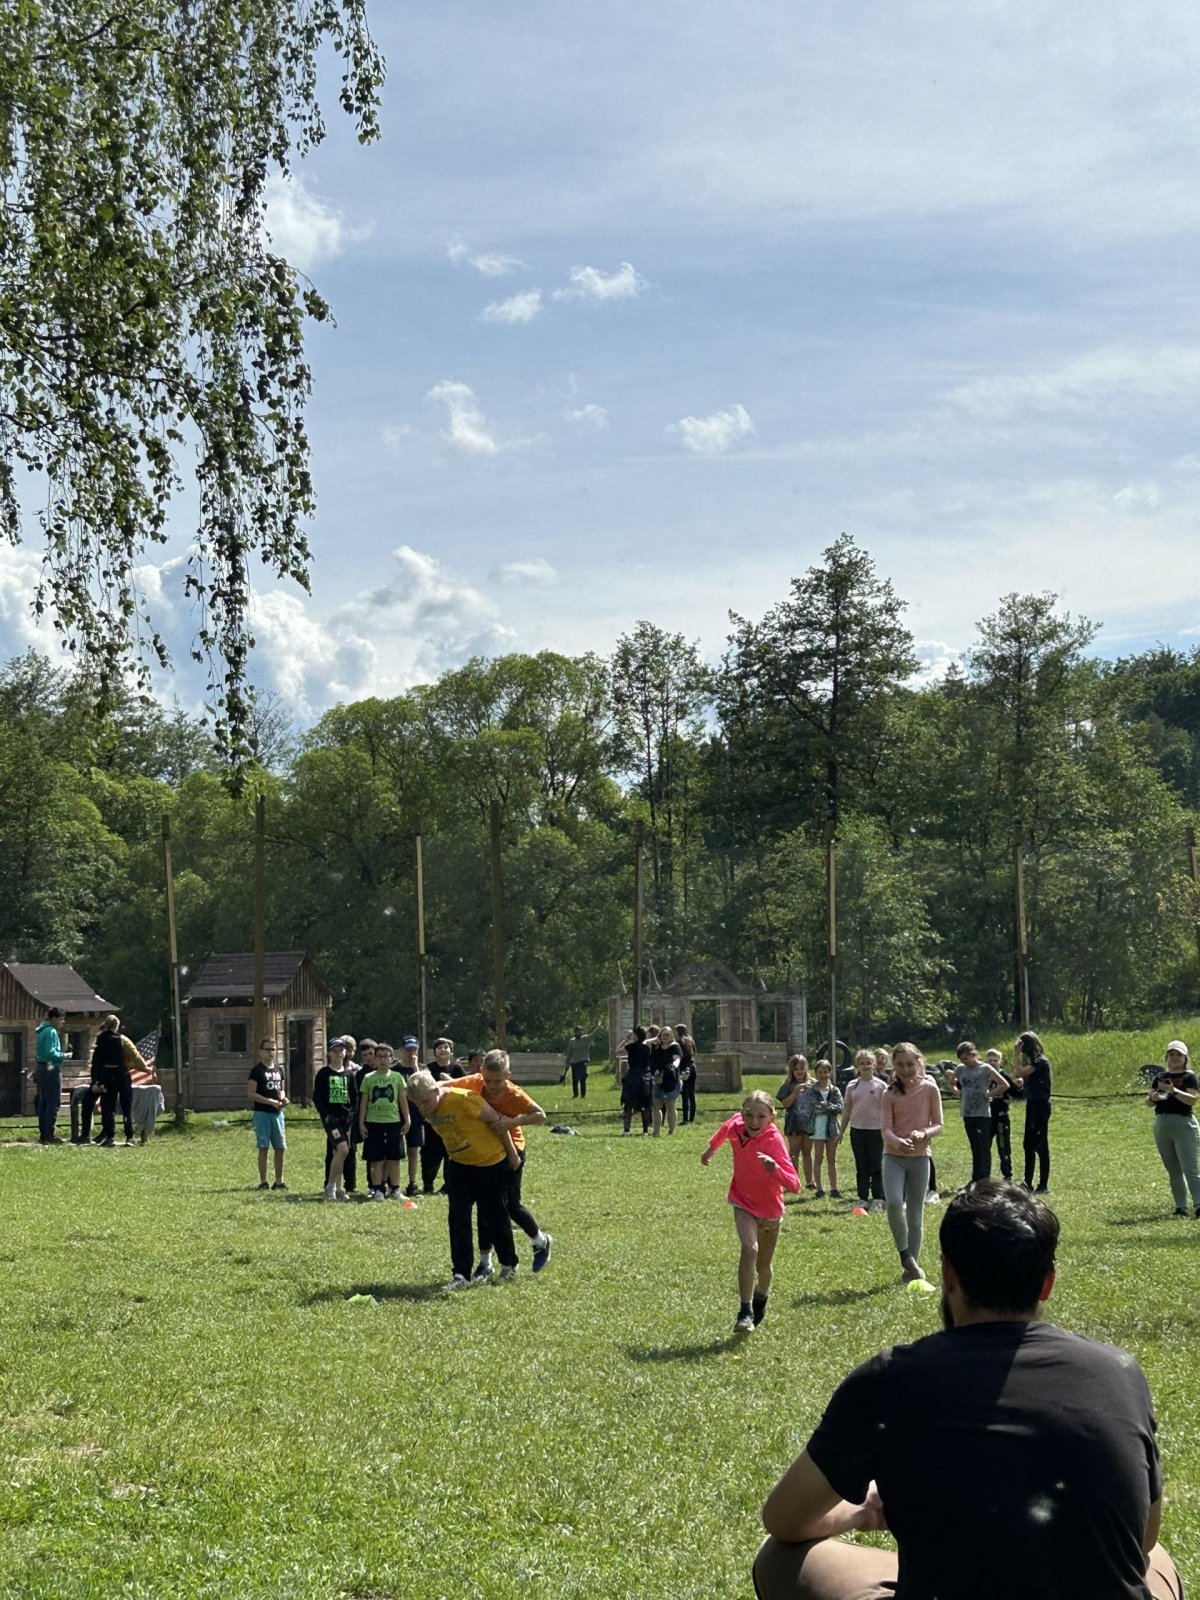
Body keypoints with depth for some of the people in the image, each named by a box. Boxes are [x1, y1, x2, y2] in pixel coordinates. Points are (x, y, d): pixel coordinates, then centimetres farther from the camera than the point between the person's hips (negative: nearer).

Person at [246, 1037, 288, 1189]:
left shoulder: (279, 1070, 15)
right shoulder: (257, 1070, -6)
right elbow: (251, 1094, -11)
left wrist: (283, 1098, 2)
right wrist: (271, 1101, -17)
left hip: (277, 1112, 6)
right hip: (262, 1113, -6)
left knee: (280, 1147, 6)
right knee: (264, 1147, -4)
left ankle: (279, 1181, 14)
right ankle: (263, 1182, 0)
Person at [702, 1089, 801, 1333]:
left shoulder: (774, 1141, -31)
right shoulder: (735, 1125, -19)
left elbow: (794, 1186, -38)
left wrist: (774, 1168, -55)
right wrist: (711, 1148, 24)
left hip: (770, 1209, -1)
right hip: (743, 1203, 1)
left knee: (763, 1265, 15)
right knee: (749, 1249, -25)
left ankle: (761, 1296, 49)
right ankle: (745, 1313, -21)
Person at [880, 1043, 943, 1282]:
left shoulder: (929, 1089, -2)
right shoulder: (890, 1094, 0)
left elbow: (938, 1125, 0)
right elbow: (885, 1128, -7)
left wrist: (923, 1133, -22)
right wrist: (898, 1142, -29)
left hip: (920, 1157, 0)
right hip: (893, 1156, 0)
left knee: (915, 1213, 5)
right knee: (894, 1203, -23)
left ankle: (912, 1266, 16)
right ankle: (905, 1254, -5)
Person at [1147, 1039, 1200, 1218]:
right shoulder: (1160, 1077, 16)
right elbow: (1148, 1101, 15)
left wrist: (1173, 1091, -26)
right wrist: (1153, 1097, -7)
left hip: (1184, 1124, -6)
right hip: (1161, 1125, 6)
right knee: (1173, 1171, 8)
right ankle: (1181, 1207, 12)